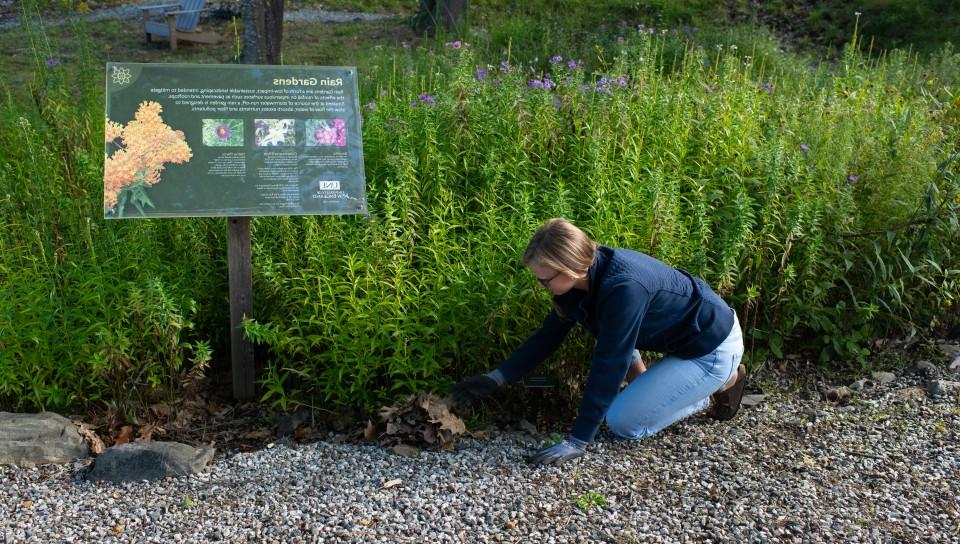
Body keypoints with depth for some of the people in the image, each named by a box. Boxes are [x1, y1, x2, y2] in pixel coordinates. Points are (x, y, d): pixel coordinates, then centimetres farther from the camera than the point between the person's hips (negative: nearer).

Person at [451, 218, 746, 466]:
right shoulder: (585, 276, -9)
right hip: (679, 337, 8)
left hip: (713, 349, -8)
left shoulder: (622, 288, -35)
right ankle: (644, 386, 11)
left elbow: (607, 365, -31)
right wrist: (495, 378, -2)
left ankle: (723, 382, 3)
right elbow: (548, 335, 2)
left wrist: (578, 442, -26)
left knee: (624, 422, -9)